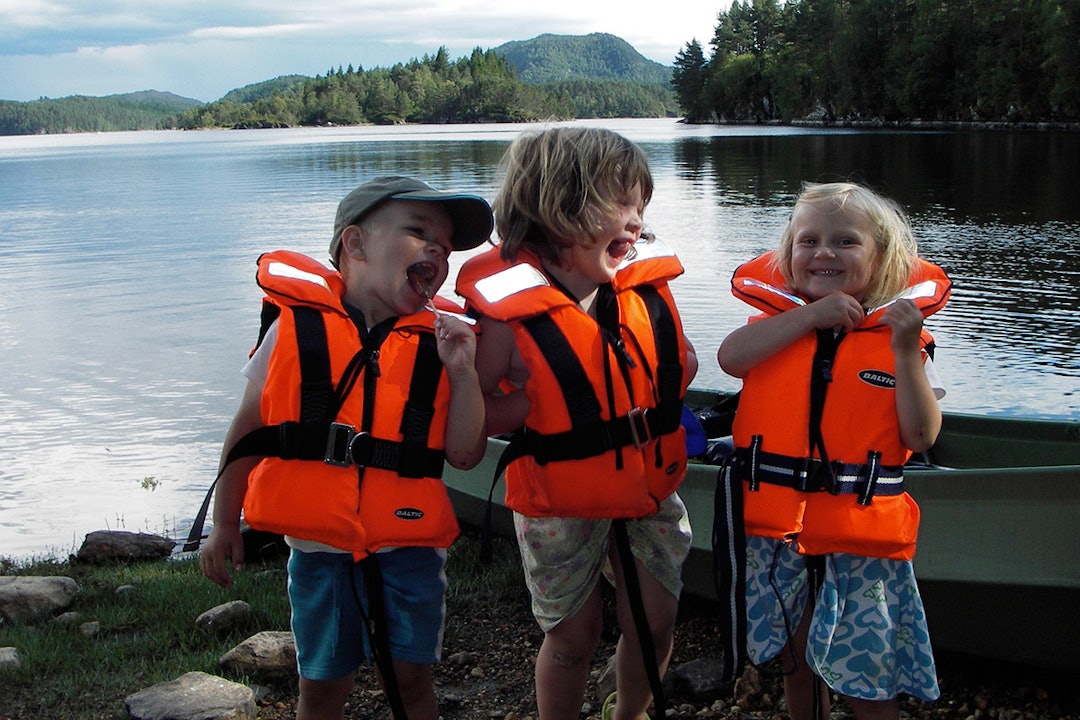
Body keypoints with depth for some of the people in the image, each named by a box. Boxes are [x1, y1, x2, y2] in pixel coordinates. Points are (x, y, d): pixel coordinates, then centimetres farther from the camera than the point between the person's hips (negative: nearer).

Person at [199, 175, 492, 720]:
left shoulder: (436, 343, -2)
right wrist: (224, 524, 4)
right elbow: (248, 432, 1)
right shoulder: (297, 326, -6)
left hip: (409, 547, 1)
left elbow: (465, 455, -4)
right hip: (321, 548, -1)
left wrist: (462, 372, -15)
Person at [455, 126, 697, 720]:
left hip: (650, 492, 5)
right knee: (574, 634, 13)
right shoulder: (509, 308, -21)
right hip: (562, 508, -4)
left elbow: (681, 360, 9)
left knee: (654, 626, 15)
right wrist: (533, 400, -26)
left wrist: (661, 389, -9)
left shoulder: (646, 281, -7)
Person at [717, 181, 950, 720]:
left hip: (861, 539, -2)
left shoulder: (898, 336, -2)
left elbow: (920, 437, -9)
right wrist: (809, 316, -18)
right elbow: (729, 358, -18)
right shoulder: (778, 322, 4)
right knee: (796, 661, 19)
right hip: (777, 531, 2)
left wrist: (905, 351, -18)